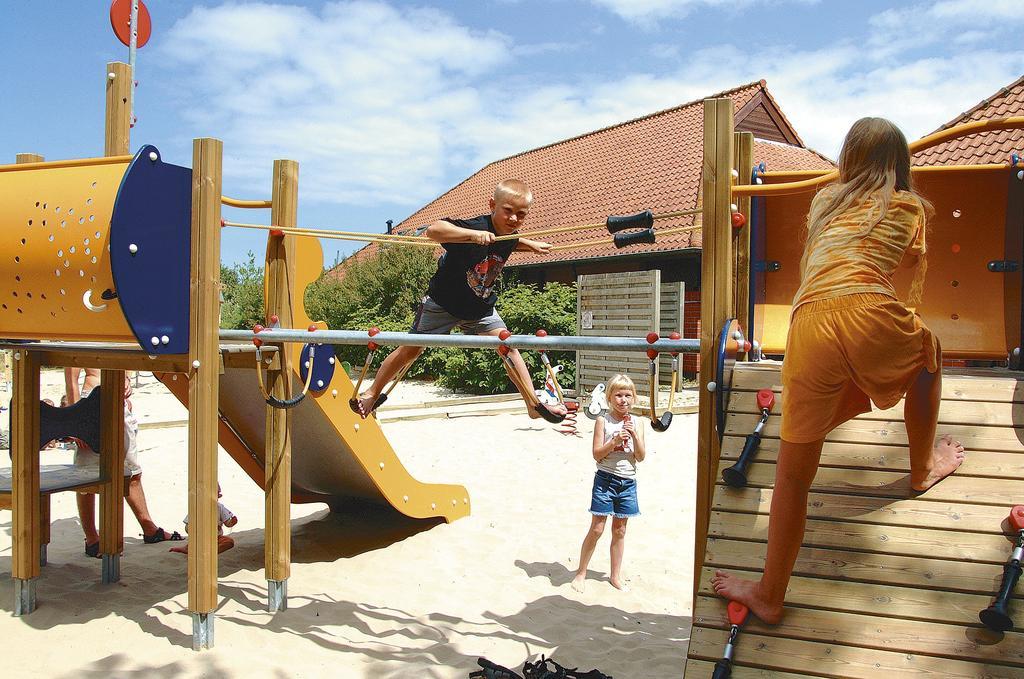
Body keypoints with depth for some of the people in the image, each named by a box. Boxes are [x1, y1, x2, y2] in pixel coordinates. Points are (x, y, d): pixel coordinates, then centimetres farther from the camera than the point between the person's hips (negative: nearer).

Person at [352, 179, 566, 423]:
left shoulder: (510, 237, -6)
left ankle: (534, 404, 3)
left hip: (480, 307, 6)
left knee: (508, 347, -4)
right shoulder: (476, 227, -30)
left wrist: (531, 244, 13)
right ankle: (371, 394, 21)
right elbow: (433, 230, -47)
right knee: (411, 349, 3)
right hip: (443, 302, -5)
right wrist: (473, 235, -55)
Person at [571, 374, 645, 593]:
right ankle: (581, 573, 14)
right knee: (597, 529, 0)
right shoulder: (603, 421, -5)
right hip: (605, 479, -3)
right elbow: (597, 454, -9)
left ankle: (616, 576, 25)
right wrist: (615, 440, -21)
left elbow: (641, 457, -1)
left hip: (627, 482, 3)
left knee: (619, 531, 13)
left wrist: (635, 435, -15)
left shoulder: (636, 423, 4)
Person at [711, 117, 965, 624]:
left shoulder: (824, 200, 28)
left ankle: (769, 596, 19)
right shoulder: (908, 206, 22)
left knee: (793, 475, 10)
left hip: (809, 328, 1)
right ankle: (923, 469, 50)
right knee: (929, 352, 37)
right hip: (871, 317, -1)